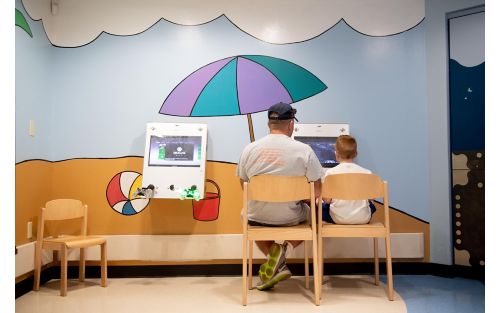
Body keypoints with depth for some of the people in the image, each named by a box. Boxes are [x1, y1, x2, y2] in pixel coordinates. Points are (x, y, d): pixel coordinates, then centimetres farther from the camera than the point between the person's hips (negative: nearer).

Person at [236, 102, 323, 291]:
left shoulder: (249, 149, -6)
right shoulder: (304, 150, -13)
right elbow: (317, 191, -9)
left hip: (258, 218, 1)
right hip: (290, 218, -1)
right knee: (309, 213, 33)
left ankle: (275, 263, 16)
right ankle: (284, 248, 6)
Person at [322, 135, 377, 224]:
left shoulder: (330, 173, -8)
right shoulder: (367, 173, -5)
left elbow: (327, 200, -7)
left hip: (338, 218, -1)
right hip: (363, 218, 2)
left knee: (321, 207, 27)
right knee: (371, 205, 34)